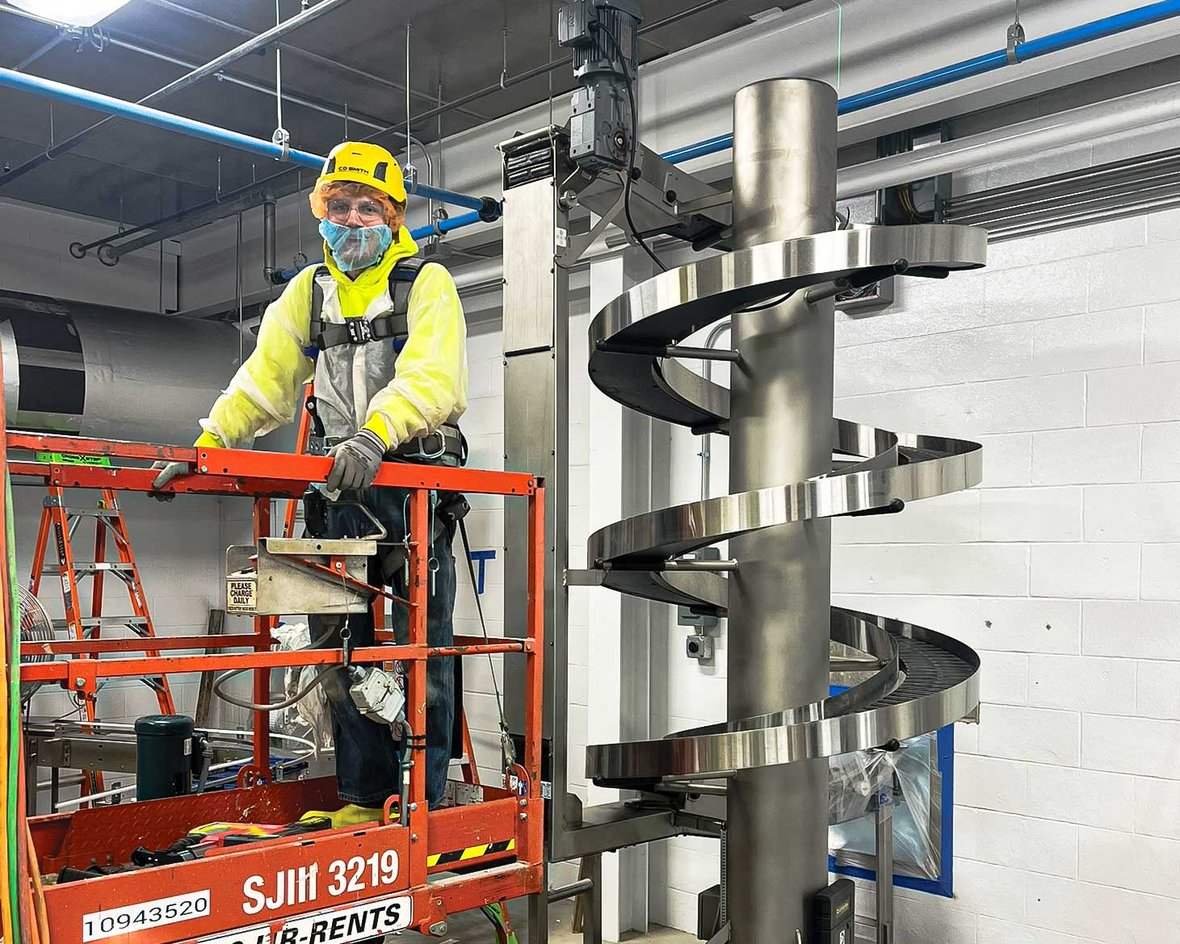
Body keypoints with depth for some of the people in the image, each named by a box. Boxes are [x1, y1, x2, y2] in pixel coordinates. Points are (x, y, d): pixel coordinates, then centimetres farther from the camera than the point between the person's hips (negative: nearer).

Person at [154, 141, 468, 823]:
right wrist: (207, 446, 0)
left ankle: (425, 802, 5)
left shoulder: (427, 282, 0)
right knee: (345, 645, 6)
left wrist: (375, 433, -33)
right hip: (343, 484, 5)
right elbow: (265, 380, 12)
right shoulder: (309, 291, 16)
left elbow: (433, 377, -17)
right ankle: (363, 799, 16)